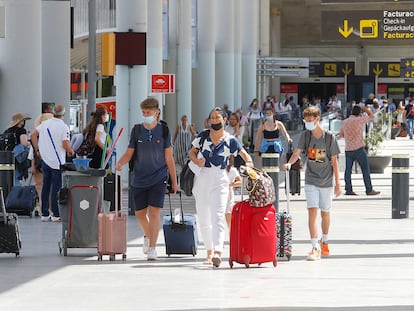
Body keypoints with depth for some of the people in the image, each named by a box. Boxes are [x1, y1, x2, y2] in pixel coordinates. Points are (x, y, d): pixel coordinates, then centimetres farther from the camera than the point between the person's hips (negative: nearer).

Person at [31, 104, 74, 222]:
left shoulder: (44, 124, 5)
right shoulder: (64, 127, -13)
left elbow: (33, 135, 7)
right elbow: (65, 145, -19)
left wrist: (37, 150, 13)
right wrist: (71, 151, 1)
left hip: (45, 159, 6)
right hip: (57, 162, -6)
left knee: (46, 186, 12)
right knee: (56, 187, -1)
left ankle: (44, 214, 15)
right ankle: (56, 214, 0)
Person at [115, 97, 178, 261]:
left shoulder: (164, 131, -2)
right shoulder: (137, 130, 3)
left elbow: (169, 158, 2)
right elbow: (129, 153, 4)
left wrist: (174, 181, 3)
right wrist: (120, 163, -18)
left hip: (158, 179, -3)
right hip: (139, 179, 3)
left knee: (154, 211, -12)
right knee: (140, 213, 9)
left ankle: (152, 248, -9)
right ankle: (147, 236, 39)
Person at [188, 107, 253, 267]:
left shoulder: (230, 140, 0)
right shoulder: (203, 136, 6)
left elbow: (245, 154, 8)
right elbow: (192, 152, 15)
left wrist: (249, 163, -14)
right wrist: (197, 160, -6)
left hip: (220, 180, -3)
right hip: (201, 179, 3)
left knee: (218, 216, -18)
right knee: (203, 218, 9)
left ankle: (217, 252, -31)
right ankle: (209, 251, 23)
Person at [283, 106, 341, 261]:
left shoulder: (329, 137, -7)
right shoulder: (305, 135, -1)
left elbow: (334, 161, -2)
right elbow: (297, 152, -8)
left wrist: (337, 184, -1)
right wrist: (289, 163, -30)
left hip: (327, 181, 0)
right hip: (311, 180, 0)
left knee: (325, 212, 12)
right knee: (312, 211, -13)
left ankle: (324, 242, 35)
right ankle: (315, 248, -18)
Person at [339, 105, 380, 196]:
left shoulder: (345, 122, 8)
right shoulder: (359, 120, -9)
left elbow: (341, 134, 20)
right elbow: (371, 116, 4)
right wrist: (363, 108, 13)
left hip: (348, 150, 5)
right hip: (359, 148, -5)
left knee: (348, 170, 7)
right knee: (365, 170, 0)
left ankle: (348, 190, 4)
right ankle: (369, 190, 0)